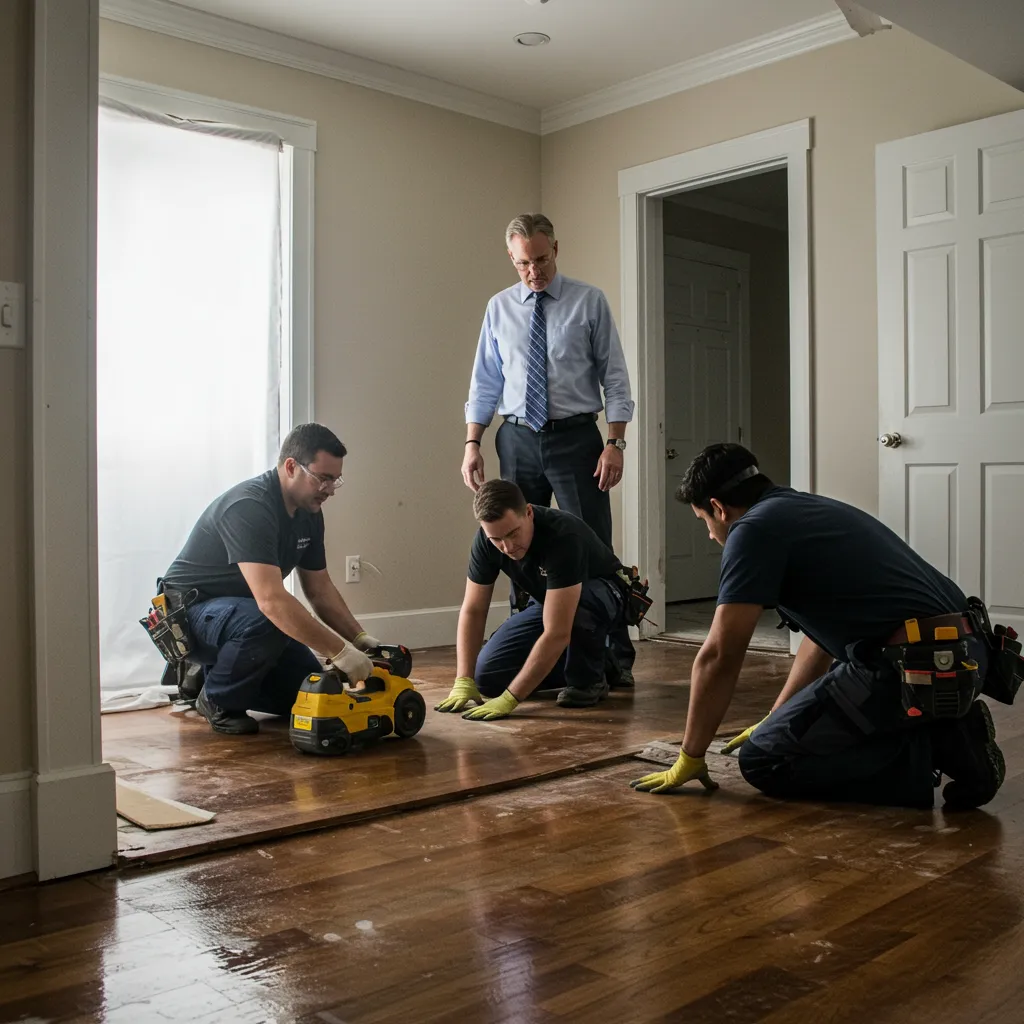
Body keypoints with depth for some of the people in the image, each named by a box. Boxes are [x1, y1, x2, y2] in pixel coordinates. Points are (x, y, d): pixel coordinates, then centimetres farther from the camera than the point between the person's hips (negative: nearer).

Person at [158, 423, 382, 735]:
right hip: (189, 615, -9)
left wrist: (360, 638, -7)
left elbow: (320, 589, 7)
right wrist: (340, 651, -40)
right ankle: (218, 700, -9)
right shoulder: (249, 507, -30)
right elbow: (272, 601, -41)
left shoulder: (309, 512, -2)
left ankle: (207, 674, 16)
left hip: (241, 609, 9)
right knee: (267, 624, -38)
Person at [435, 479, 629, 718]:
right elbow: (473, 610, -12)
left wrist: (510, 699, -42)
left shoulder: (563, 537, -39)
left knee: (580, 601, -42)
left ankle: (589, 679, -13)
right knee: (487, 676, -12)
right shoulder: (486, 540, -21)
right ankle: (573, 667, 10)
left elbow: (557, 633, -42)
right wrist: (463, 681, -23)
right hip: (546, 602, 5)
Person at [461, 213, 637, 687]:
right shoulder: (499, 308, 9)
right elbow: (485, 382, 11)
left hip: (575, 438, -3)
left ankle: (616, 658, 6)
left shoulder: (589, 302, 1)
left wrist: (615, 442, -10)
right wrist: (472, 443, 1)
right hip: (517, 440, 3)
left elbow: (614, 377, -1)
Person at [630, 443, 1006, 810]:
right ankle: (946, 737, 13)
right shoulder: (808, 509, 23)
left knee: (763, 759, 1)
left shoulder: (755, 527, -5)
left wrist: (690, 758, 4)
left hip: (915, 668, -10)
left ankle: (918, 763, -4)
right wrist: (776, 720, 39)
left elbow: (719, 657, -6)